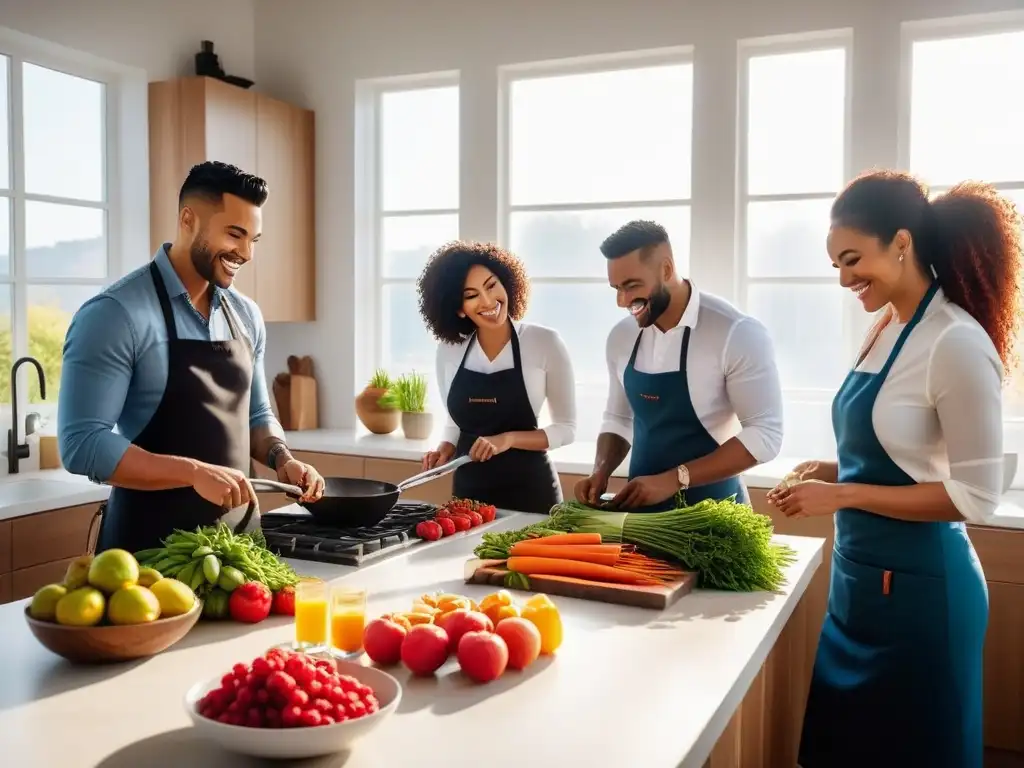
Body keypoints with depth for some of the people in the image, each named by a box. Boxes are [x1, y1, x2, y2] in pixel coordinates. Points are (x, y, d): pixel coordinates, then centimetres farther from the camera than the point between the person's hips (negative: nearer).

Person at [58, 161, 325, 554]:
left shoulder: (246, 315, 6)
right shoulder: (115, 314, -15)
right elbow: (82, 444, -19)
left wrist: (281, 458, -4)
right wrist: (195, 472, -27)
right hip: (153, 544, -6)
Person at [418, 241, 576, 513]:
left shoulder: (544, 343, -11)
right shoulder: (448, 351, 0)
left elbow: (566, 427, -7)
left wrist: (508, 439, -19)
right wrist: (446, 450, -5)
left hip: (529, 489, -3)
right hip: (468, 489, 3)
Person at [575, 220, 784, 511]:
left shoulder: (736, 333, -18)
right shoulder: (621, 337, 1)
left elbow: (764, 435, -18)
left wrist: (675, 478, -23)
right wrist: (601, 472, -6)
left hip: (709, 509, -5)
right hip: (640, 505, 5)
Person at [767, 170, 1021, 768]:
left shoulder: (957, 344, -19)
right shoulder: (887, 328, 7)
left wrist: (844, 495, -20)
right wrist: (832, 472, 0)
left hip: (918, 584, -8)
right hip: (863, 574, 8)